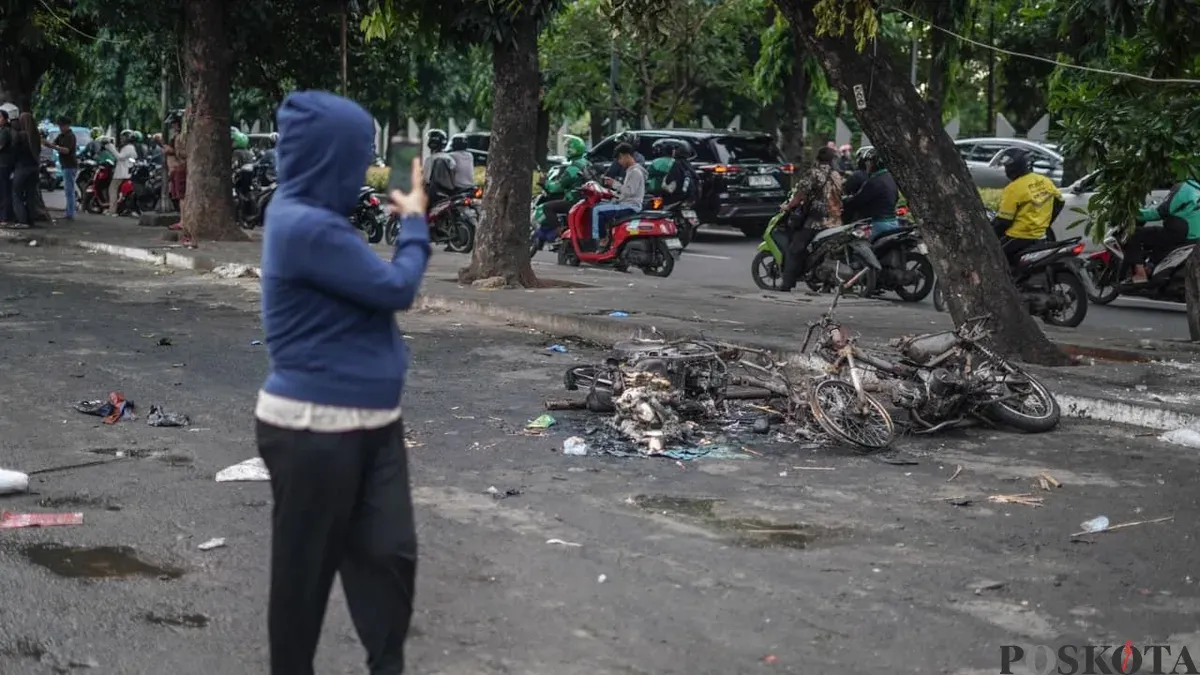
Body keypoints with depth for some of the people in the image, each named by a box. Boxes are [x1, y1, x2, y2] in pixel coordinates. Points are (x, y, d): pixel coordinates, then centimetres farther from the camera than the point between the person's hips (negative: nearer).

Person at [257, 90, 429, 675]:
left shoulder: (313, 216, 9)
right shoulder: (306, 226, -22)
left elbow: (367, 284, 20)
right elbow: (395, 288, -16)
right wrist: (414, 222, -2)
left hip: (369, 420, 9)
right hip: (315, 429, -9)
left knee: (387, 552, 9)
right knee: (307, 565, 7)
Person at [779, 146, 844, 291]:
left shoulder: (813, 173, -5)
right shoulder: (837, 176, 14)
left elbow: (801, 193, -10)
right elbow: (840, 196, 18)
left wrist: (788, 206, 4)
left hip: (816, 220, -6)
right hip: (836, 220, 6)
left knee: (795, 249, -3)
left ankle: (787, 282, -9)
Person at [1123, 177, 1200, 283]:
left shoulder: (1183, 187, -12)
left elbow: (1162, 211, -15)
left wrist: (1138, 215, -5)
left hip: (1179, 234, -10)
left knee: (1135, 234, -8)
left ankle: (1140, 274, -13)